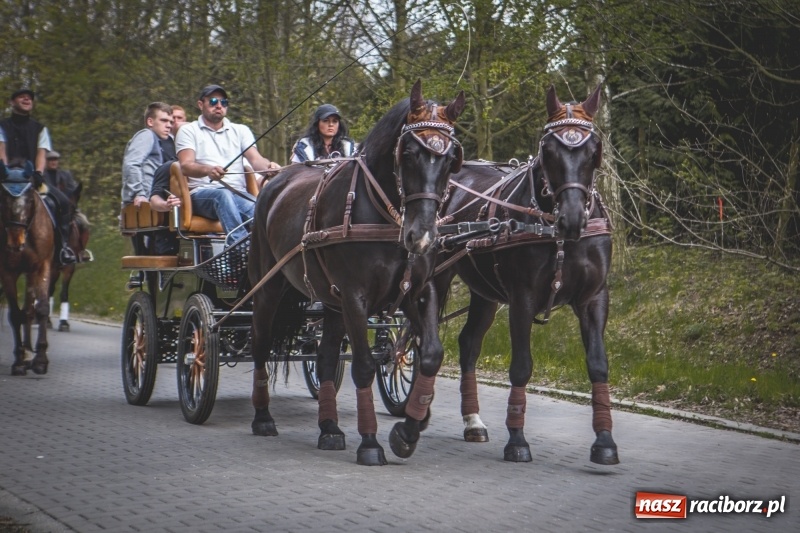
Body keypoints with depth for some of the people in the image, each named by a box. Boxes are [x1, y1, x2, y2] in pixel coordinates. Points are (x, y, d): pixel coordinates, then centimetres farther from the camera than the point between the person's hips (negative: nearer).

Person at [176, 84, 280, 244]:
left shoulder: (241, 130, 24)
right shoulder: (188, 130, 13)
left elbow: (256, 159, 7)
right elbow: (186, 165, -3)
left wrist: (269, 166, -19)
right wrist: (208, 170, -27)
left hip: (238, 193, 3)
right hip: (202, 193, -3)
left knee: (259, 210, -33)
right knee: (224, 196, -40)